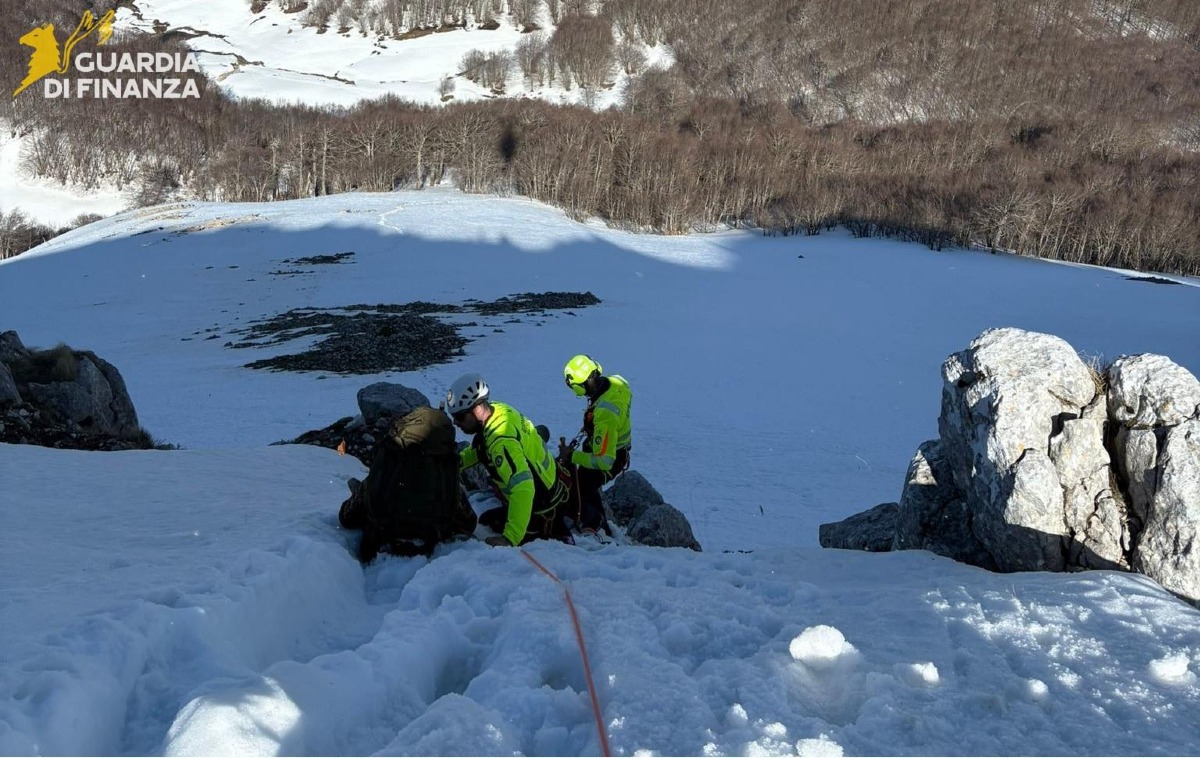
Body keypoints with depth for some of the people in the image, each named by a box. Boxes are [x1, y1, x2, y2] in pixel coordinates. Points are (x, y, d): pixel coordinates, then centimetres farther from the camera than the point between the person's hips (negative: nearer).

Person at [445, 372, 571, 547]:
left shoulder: (502, 441, -36)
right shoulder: (498, 409, -8)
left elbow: (522, 489, -45)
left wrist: (510, 538, -47)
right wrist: (458, 461, -3)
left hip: (542, 512, -9)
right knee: (487, 520, 23)